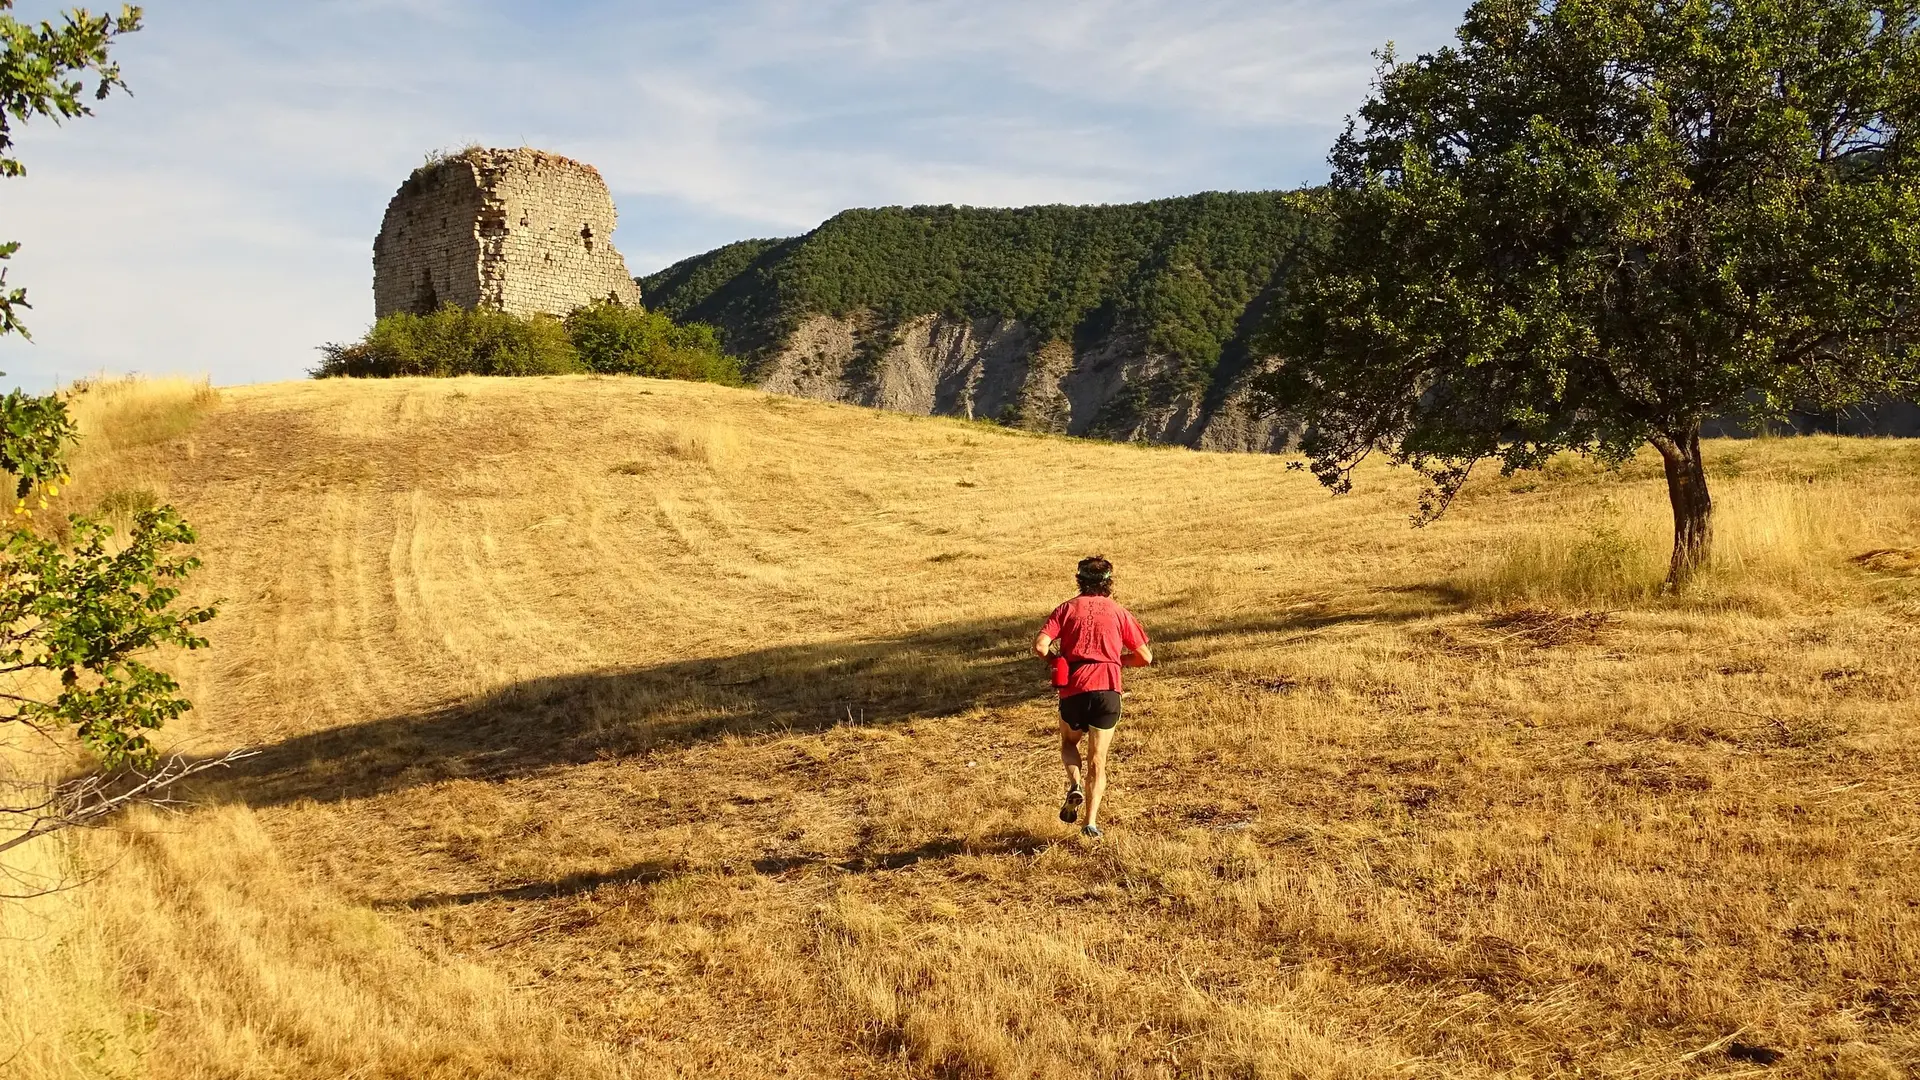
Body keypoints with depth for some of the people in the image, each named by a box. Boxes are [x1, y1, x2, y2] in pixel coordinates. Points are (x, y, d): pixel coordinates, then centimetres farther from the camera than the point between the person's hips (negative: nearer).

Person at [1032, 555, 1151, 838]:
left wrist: (1058, 658, 13)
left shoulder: (1066, 609, 7)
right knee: (1097, 760, 9)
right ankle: (1091, 822, 0)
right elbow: (1145, 657, 8)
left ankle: (1074, 785, -1)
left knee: (1069, 743, 26)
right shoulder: (1119, 613, 8)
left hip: (1073, 690, 0)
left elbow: (1040, 647, -7)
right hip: (1107, 690, 0)